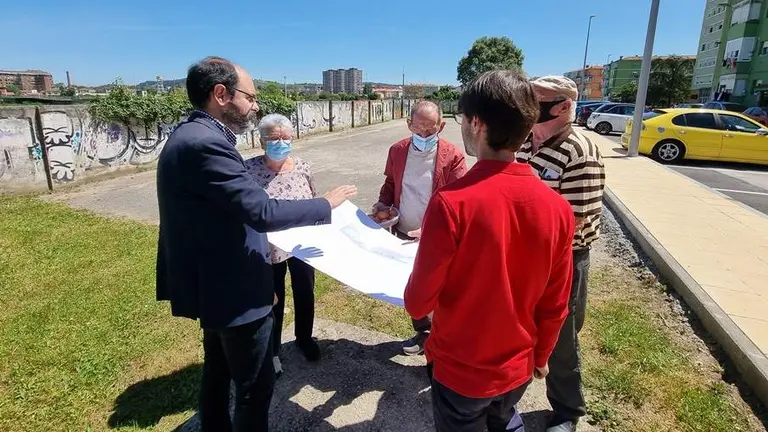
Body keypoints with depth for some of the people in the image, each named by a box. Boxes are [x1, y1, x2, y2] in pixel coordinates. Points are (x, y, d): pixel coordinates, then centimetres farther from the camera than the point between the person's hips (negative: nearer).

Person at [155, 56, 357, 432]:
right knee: (255, 386, 7)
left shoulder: (188, 136, 9)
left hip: (213, 284, 11)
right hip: (235, 291, -11)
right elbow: (263, 211, -28)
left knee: (218, 372, 27)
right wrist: (326, 203, -16)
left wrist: (260, 243, 17)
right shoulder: (205, 143, -26)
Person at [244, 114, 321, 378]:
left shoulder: (302, 168, -4)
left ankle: (304, 338, 45)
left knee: (305, 295, 18)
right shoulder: (249, 169, -14)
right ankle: (272, 350, 37)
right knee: (273, 301, 13)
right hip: (269, 251, -3)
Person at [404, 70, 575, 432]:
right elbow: (555, 305, -2)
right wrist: (540, 354, 15)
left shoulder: (451, 203, -28)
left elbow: (418, 303, -19)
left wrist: (429, 254, 1)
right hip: (518, 366, 4)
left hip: (461, 370, -3)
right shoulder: (558, 207, -12)